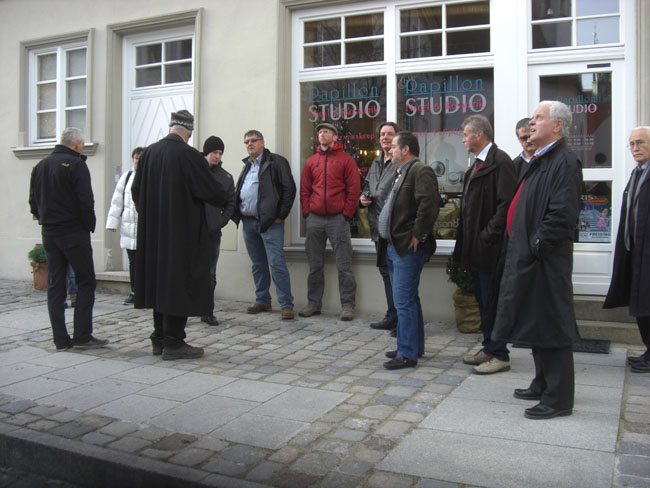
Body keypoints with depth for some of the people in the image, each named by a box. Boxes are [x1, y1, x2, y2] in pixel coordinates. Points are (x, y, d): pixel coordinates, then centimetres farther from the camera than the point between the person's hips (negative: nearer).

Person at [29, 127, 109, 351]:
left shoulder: (40, 166, 13)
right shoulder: (76, 164, -9)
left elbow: (33, 202, 13)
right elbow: (86, 201, -16)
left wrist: (45, 220, 16)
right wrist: (89, 225, -4)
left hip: (49, 233, 7)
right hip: (74, 232, -7)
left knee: (55, 286, 8)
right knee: (86, 282, 0)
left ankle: (61, 339, 9)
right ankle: (82, 336, -2)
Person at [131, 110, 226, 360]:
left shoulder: (149, 152, 2)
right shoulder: (189, 155, -15)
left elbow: (136, 189, 10)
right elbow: (211, 191, -9)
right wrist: (223, 198, 13)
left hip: (153, 231, 6)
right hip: (182, 232, -6)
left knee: (159, 280, 14)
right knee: (178, 281, 0)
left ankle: (159, 339, 22)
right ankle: (173, 343, 4)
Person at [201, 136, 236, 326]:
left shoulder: (226, 177, 11)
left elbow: (230, 205, 12)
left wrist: (220, 223, -2)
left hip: (213, 233, 3)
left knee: (210, 274, 6)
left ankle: (208, 312, 14)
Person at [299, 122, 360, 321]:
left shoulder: (345, 159, 4)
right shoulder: (311, 161, 14)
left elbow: (354, 189, -1)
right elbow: (304, 190, 14)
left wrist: (347, 214, -8)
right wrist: (307, 212, 3)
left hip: (338, 219, -4)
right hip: (314, 219, 4)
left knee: (344, 265, -1)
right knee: (315, 265, 8)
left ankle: (347, 305, 5)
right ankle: (314, 303, 17)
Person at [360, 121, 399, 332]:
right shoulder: (376, 163, 19)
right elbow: (367, 185, 30)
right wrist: (363, 197, 11)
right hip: (380, 228, 9)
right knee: (386, 271, 15)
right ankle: (392, 317, 27)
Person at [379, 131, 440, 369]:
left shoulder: (421, 171, -12)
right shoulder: (403, 173, 20)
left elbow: (429, 204, -26)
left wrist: (417, 235, -21)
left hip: (408, 248, -11)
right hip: (395, 247, 11)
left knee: (404, 301, -8)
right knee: (408, 299, 17)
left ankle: (407, 354, -1)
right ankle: (414, 346, 28)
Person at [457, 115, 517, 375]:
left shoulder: (500, 161, -13)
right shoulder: (477, 164, 17)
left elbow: (506, 204, -21)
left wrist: (488, 236, -20)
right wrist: (465, 243, 14)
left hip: (489, 248, -10)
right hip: (476, 248, 10)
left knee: (491, 302, -2)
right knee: (483, 302, 16)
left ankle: (500, 356, 9)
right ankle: (489, 349, 27)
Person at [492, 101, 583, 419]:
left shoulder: (564, 162, -15)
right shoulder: (540, 161, 16)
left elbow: (563, 215, -24)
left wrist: (536, 245, -18)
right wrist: (520, 245, 14)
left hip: (546, 261, -10)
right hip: (528, 257, 10)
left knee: (551, 327, -2)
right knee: (537, 322, 18)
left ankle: (558, 398, 10)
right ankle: (543, 385, 32)